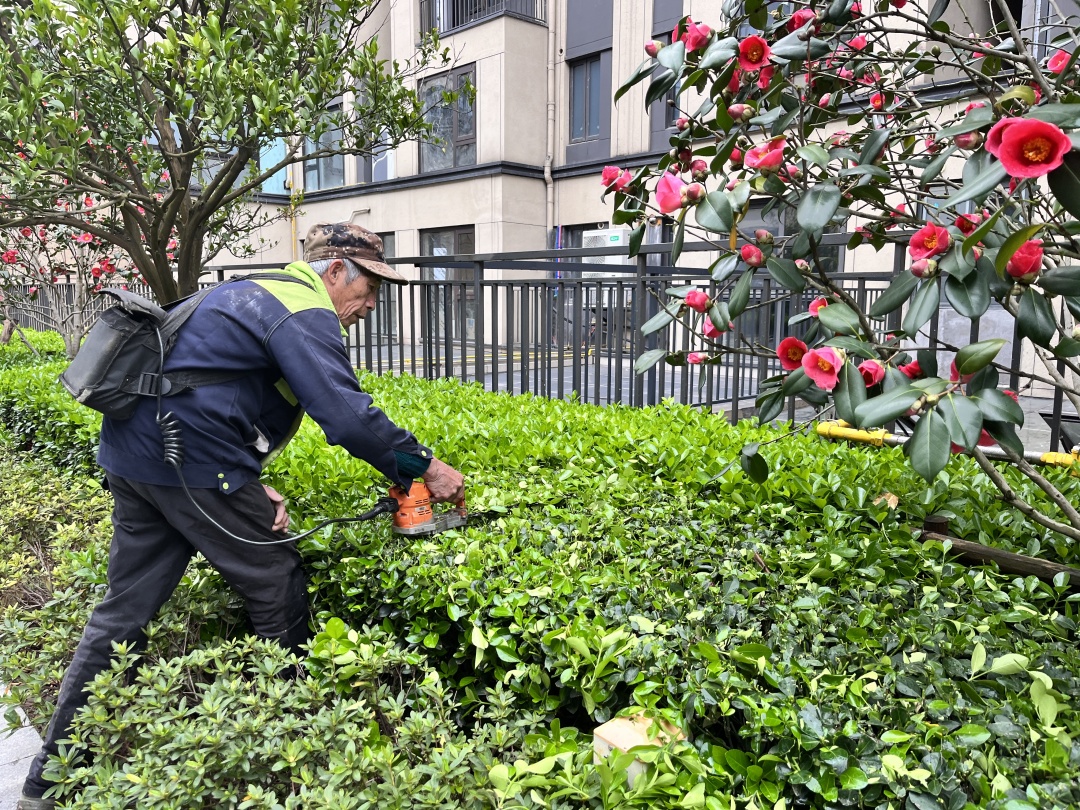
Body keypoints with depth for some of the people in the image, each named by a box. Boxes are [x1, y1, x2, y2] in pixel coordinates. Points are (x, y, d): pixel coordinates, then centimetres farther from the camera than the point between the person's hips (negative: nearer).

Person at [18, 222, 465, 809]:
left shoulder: (257, 296, 22)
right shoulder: (306, 314, -10)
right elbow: (347, 414, -24)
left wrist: (253, 486, 11)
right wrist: (425, 467, -14)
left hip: (130, 453, 10)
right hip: (190, 460, -10)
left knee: (125, 609, 15)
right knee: (279, 592, 4)